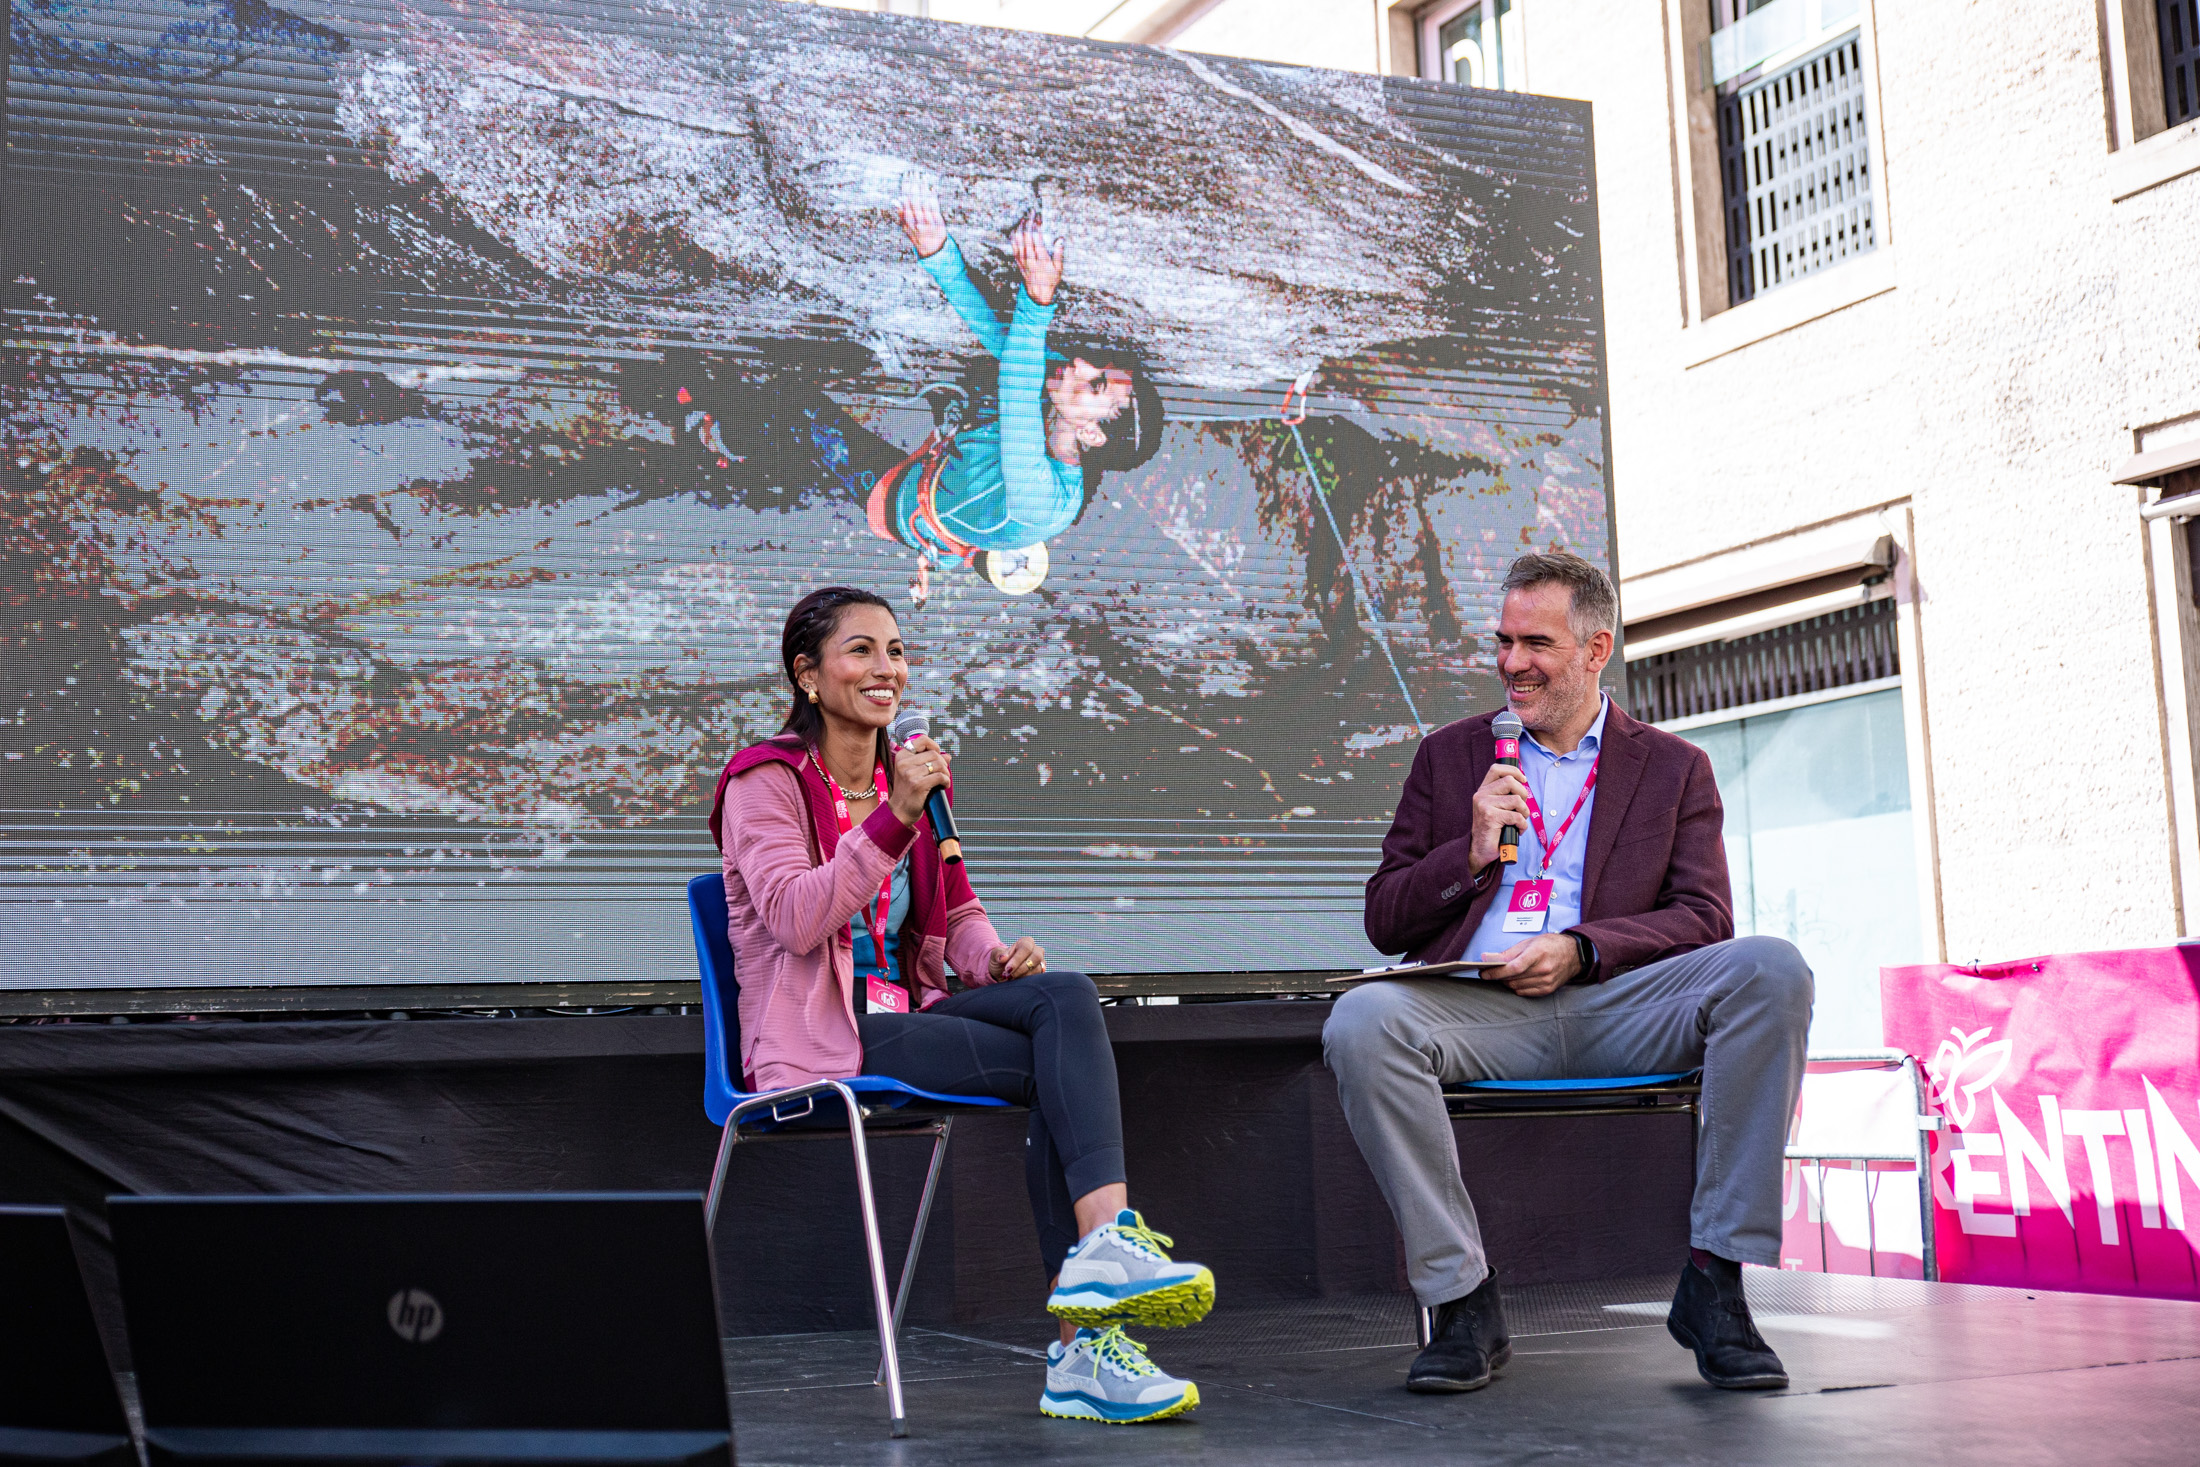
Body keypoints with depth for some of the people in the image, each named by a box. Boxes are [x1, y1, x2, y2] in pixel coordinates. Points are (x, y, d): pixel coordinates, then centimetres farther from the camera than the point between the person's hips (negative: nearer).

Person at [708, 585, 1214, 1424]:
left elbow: (955, 911, 19)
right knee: (1061, 1074, -24)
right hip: (818, 1041, -6)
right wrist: (893, 819, -25)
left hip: (906, 1013, 6)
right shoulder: (765, 781, -2)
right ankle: (1081, 1343, -27)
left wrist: (993, 958, -4)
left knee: (1067, 996, -26)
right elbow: (794, 917, -18)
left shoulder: (912, 773, 19)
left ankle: (1102, 1247, -36)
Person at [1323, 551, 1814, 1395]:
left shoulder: (1673, 767, 18)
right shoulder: (1450, 756, 21)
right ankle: (1463, 1302, -21)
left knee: (1771, 971, -29)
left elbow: (1702, 917, 5)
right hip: (1479, 1011, 0)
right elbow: (1384, 922, 16)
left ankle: (1714, 1283, -21)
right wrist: (1473, 849, -2)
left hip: (1619, 1005, 0)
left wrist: (1580, 948, -12)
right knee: (1360, 1023, -33)